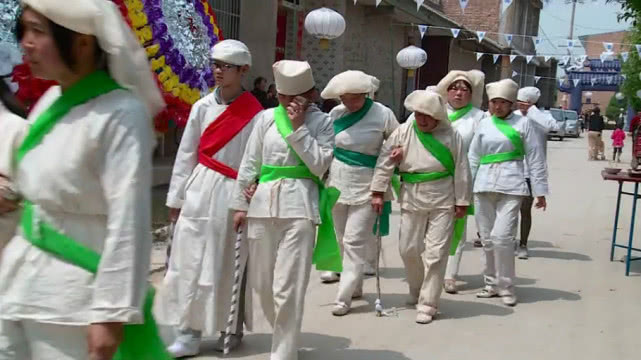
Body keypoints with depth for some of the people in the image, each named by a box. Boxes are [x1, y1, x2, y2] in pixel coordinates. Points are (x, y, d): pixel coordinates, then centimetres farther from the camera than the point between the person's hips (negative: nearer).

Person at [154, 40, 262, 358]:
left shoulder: (255, 113, -4)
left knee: (230, 264, 6)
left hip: (236, 194, -2)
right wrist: (176, 198, 6)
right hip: (200, 191, 3)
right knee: (191, 261, 1)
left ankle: (231, 329, 21)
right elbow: (186, 154, 6)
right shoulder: (202, 107, 4)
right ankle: (190, 332, 8)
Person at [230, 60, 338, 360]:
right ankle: (285, 335, 38)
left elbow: (319, 166, -8)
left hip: (299, 205, -3)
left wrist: (299, 127, -10)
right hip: (263, 203, 4)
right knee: (261, 283, 13)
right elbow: (249, 163, 9)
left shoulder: (321, 122, 3)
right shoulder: (267, 118, 7)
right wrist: (240, 203, 8)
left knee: (288, 288, -6)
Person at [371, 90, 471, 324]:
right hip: (412, 198, 3)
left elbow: (461, 171, -1)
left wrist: (462, 202, 0)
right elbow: (385, 161, 1)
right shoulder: (403, 132, -1)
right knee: (408, 249, 9)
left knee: (436, 252, -3)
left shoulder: (451, 136, -4)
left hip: (442, 200, -2)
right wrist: (378, 192, -1)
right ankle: (417, 290, 36)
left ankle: (427, 305, 5)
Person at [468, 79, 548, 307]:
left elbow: (534, 159, 3)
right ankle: (492, 284, 22)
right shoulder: (484, 124, 10)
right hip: (484, 186, 4)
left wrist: (540, 191, 0)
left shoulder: (522, 123, 2)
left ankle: (506, 287, 2)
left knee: (501, 236, -13)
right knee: (487, 238, 8)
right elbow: (473, 157, 15)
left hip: (511, 187, -4)